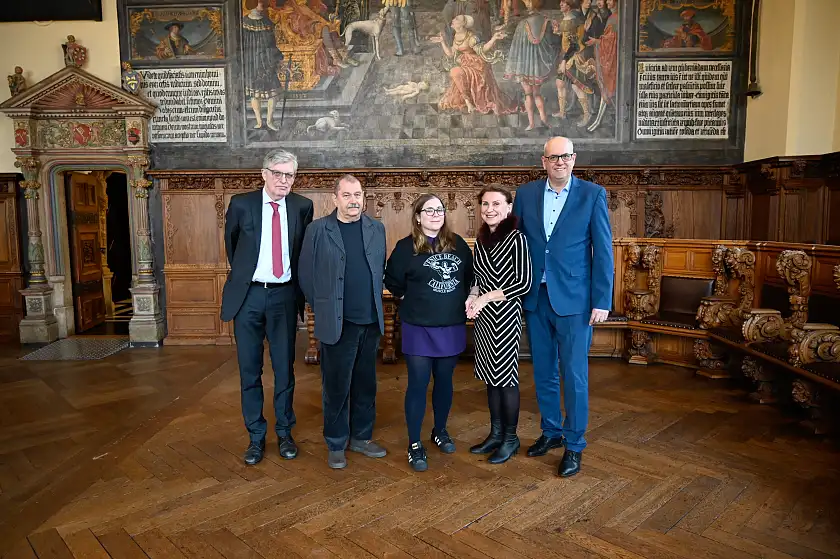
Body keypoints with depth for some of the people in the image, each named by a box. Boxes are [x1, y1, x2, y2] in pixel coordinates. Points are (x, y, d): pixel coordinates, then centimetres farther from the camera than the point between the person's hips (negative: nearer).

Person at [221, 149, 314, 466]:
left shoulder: (302, 207, 0)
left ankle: (284, 433, 25)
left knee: (284, 368, 9)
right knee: (250, 370, 8)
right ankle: (256, 436, 22)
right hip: (248, 296, 0)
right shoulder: (241, 204, -3)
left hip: (284, 296, 1)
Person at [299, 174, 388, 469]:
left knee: (366, 384, 14)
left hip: (371, 322, 4)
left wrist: (375, 305, 9)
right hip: (337, 323, -3)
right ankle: (336, 444, 24)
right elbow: (306, 274, 0)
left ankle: (361, 437, 31)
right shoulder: (318, 230, -5)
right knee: (336, 386, 7)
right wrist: (323, 309, 3)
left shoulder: (377, 228, 6)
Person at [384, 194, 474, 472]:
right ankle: (414, 444, 13)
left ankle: (440, 431, 34)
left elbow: (470, 276, 15)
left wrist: (464, 300, 6)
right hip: (419, 328, -3)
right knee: (418, 384, 1)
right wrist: (411, 300, 2)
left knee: (444, 381, 15)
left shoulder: (458, 244, 4)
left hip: (452, 326, 4)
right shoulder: (406, 247, -7)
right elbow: (392, 282, 0)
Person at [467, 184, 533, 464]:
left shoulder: (516, 239, -11)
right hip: (484, 317, 7)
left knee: (506, 377, 3)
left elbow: (523, 284, -14)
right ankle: (496, 433, 28)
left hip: (506, 317, -7)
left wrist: (486, 298, -15)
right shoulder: (481, 240, 10)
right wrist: (472, 297, -3)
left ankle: (510, 438, 19)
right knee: (490, 377, 14)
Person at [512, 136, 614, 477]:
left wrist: (602, 301, -10)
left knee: (574, 375, 2)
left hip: (574, 299, -3)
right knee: (543, 372, 14)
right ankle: (551, 432, 33)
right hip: (536, 297, 4)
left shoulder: (593, 195, -3)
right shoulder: (526, 194, 5)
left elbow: (603, 251, -5)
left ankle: (574, 445, 18)